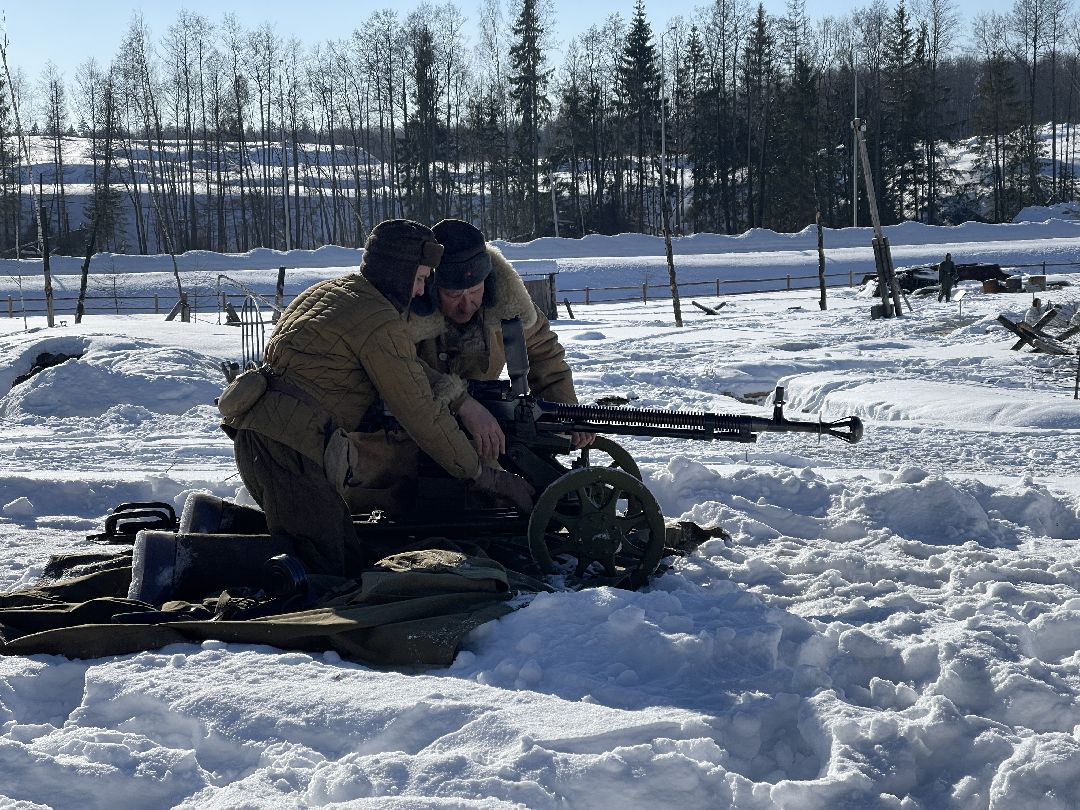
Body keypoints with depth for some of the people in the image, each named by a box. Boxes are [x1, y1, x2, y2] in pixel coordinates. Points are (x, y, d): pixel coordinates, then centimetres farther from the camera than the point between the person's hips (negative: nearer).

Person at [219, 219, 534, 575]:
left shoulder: (329, 290, 19)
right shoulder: (379, 322, -10)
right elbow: (421, 413, -9)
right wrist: (486, 477, -3)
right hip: (289, 450, -9)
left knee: (349, 558, 11)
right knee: (320, 570, -9)